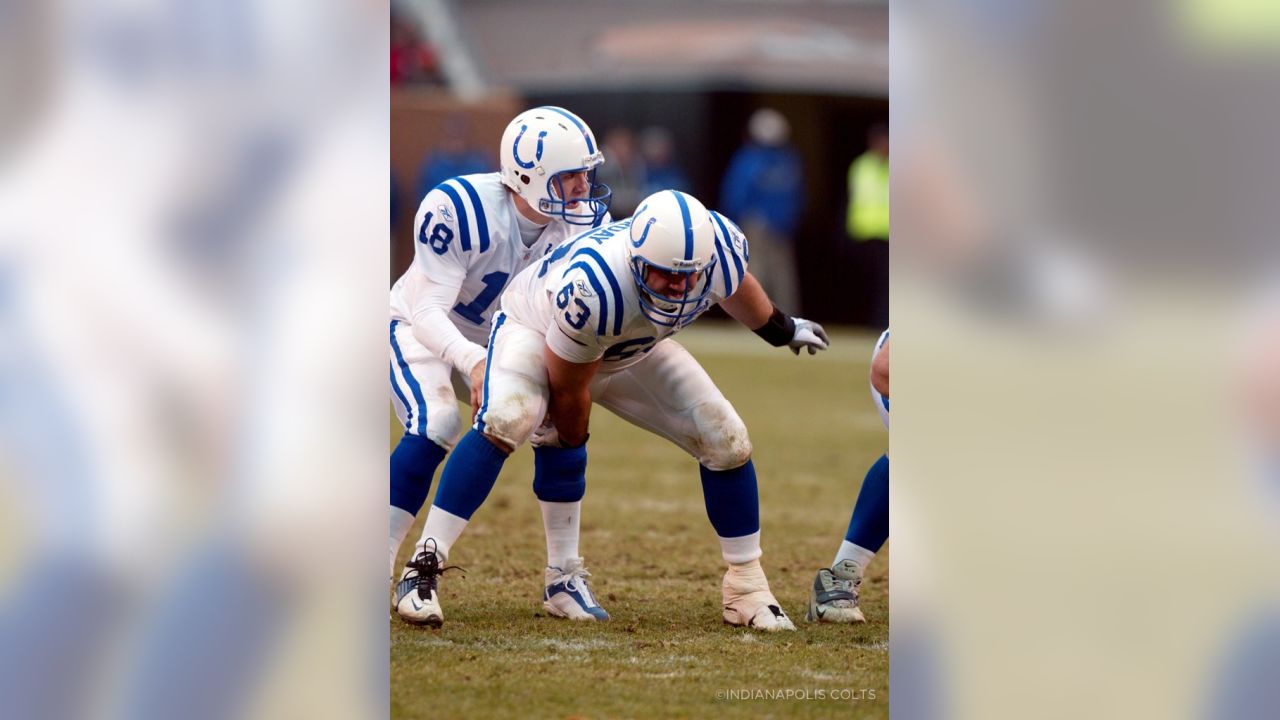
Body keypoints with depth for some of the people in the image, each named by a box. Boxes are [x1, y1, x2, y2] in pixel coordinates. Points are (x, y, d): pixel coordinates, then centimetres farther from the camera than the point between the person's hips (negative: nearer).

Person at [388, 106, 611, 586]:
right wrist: (473, 362, -53)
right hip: (421, 331, -5)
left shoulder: (584, 219, -17)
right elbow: (428, 312, -35)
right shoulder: (458, 209, -33)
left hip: (497, 340, 6)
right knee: (435, 424, -30)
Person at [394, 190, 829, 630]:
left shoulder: (719, 248, -29)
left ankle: (747, 592, 12)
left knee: (727, 444, -4)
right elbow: (568, 389, -26)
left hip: (628, 352, 6)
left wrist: (783, 330, 18)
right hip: (537, 326, -6)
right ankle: (424, 569, -31)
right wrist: (570, 445, -9)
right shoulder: (593, 290, -45)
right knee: (505, 421, -35)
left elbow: (736, 285, 0)